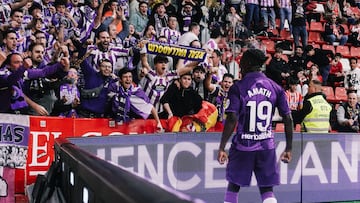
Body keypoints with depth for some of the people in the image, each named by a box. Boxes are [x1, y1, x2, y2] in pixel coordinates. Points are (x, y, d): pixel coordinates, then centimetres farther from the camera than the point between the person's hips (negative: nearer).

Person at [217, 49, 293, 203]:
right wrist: (288, 149, 8)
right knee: (267, 190, 5)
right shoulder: (275, 88, 3)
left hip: (243, 145, -2)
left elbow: (232, 119, -15)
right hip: (267, 146, 3)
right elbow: (288, 119, 2)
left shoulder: (238, 88, -7)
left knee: (233, 186, 15)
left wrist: (222, 148, -11)